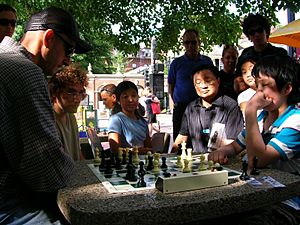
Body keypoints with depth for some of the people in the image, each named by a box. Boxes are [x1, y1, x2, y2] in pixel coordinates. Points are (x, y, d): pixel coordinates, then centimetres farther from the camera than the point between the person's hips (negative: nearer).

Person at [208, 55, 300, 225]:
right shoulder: (262, 116, 9)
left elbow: (257, 161, -23)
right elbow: (235, 146, 19)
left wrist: (250, 111, -24)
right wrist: (222, 152, -6)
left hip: (286, 203, -6)